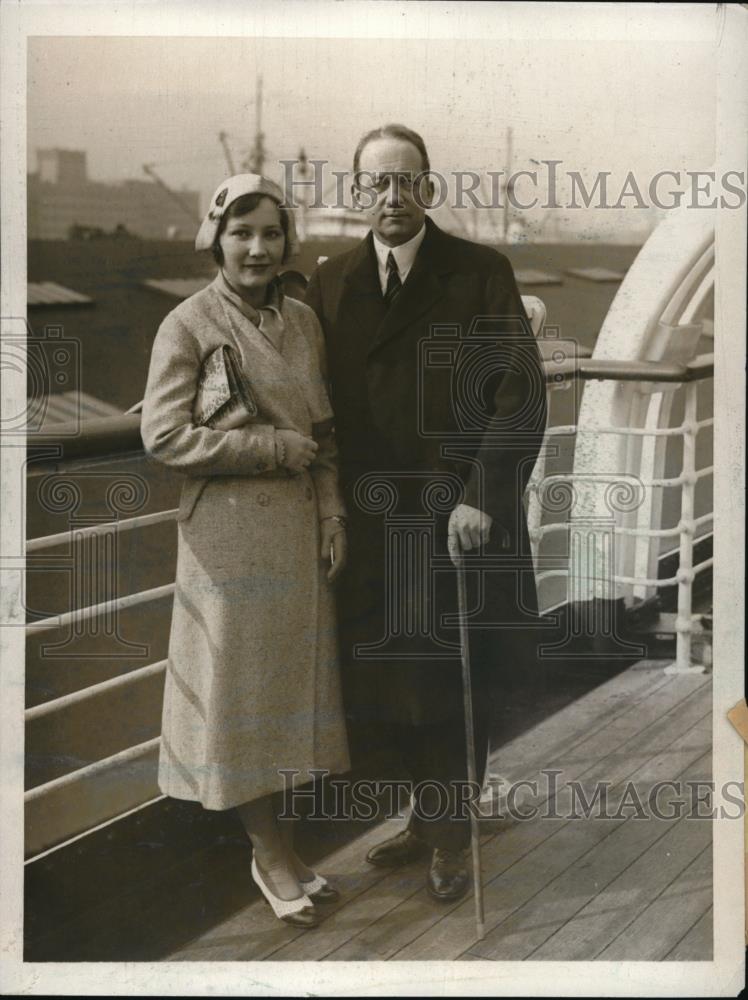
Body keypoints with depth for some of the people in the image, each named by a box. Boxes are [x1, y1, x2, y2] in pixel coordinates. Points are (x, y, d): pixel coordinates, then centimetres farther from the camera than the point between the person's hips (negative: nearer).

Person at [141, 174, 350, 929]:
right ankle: (271, 852, 18)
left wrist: (332, 513, 2)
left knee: (292, 681, 10)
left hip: (299, 528, 5)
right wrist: (276, 448, -14)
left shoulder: (303, 320, 8)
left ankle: (277, 844, 24)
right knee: (241, 688, 4)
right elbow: (163, 435, -15)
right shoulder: (187, 325, -8)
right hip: (230, 533, -5)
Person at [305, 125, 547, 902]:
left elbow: (520, 394, -8)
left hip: (459, 516, -3)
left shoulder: (481, 274, -3)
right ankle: (428, 815, 32)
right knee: (389, 677, 10)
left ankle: (452, 830, 28)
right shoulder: (329, 283, 7)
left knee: (458, 683, 8)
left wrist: (481, 499, -15)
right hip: (371, 522, 3)